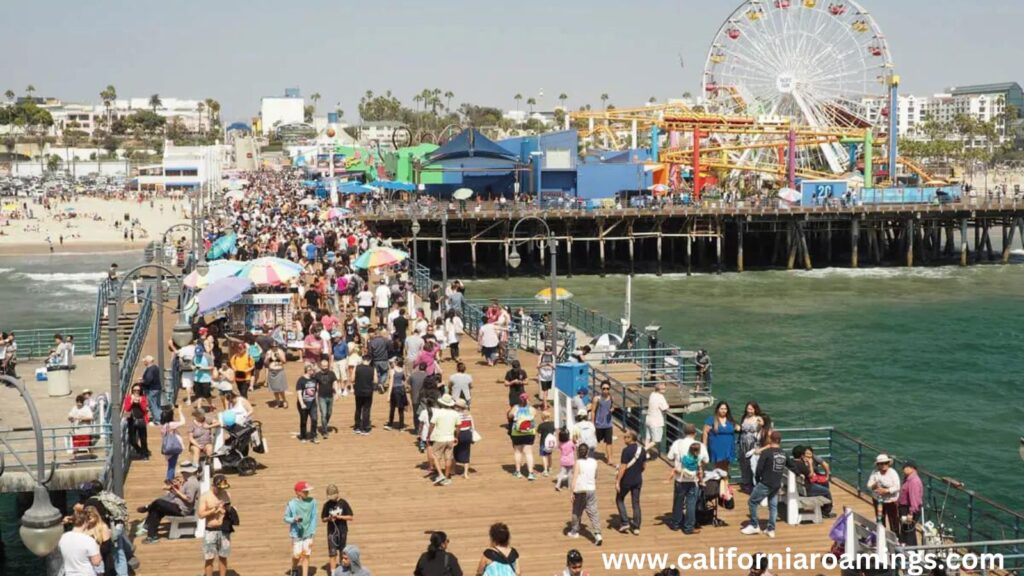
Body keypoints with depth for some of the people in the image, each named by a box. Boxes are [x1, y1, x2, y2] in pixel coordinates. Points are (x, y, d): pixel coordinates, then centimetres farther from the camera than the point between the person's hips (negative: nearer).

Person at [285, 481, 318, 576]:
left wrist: (312, 536, -3)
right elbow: (286, 518, 0)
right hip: (297, 534, -1)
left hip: (308, 534, 1)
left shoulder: (312, 501, -6)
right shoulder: (291, 504, -11)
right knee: (297, 556, 3)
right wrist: (294, 519, -22)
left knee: (306, 556, 3)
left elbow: (314, 518, -1)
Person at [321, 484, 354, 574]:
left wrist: (339, 517, -16)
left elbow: (350, 517, -3)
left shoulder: (343, 503, -4)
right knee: (332, 553, -3)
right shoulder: (327, 504, 0)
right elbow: (323, 519, 7)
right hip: (331, 531, 0)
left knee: (342, 553, 10)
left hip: (342, 531, 0)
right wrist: (329, 518, -15)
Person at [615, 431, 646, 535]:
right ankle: (636, 527, 11)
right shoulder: (642, 449, 2)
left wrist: (618, 482, -14)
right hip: (638, 480, 6)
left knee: (620, 499, 14)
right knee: (636, 503, 11)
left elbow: (623, 468, -19)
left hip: (627, 480, -6)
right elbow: (644, 465, 10)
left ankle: (624, 523, 7)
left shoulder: (626, 450, -19)